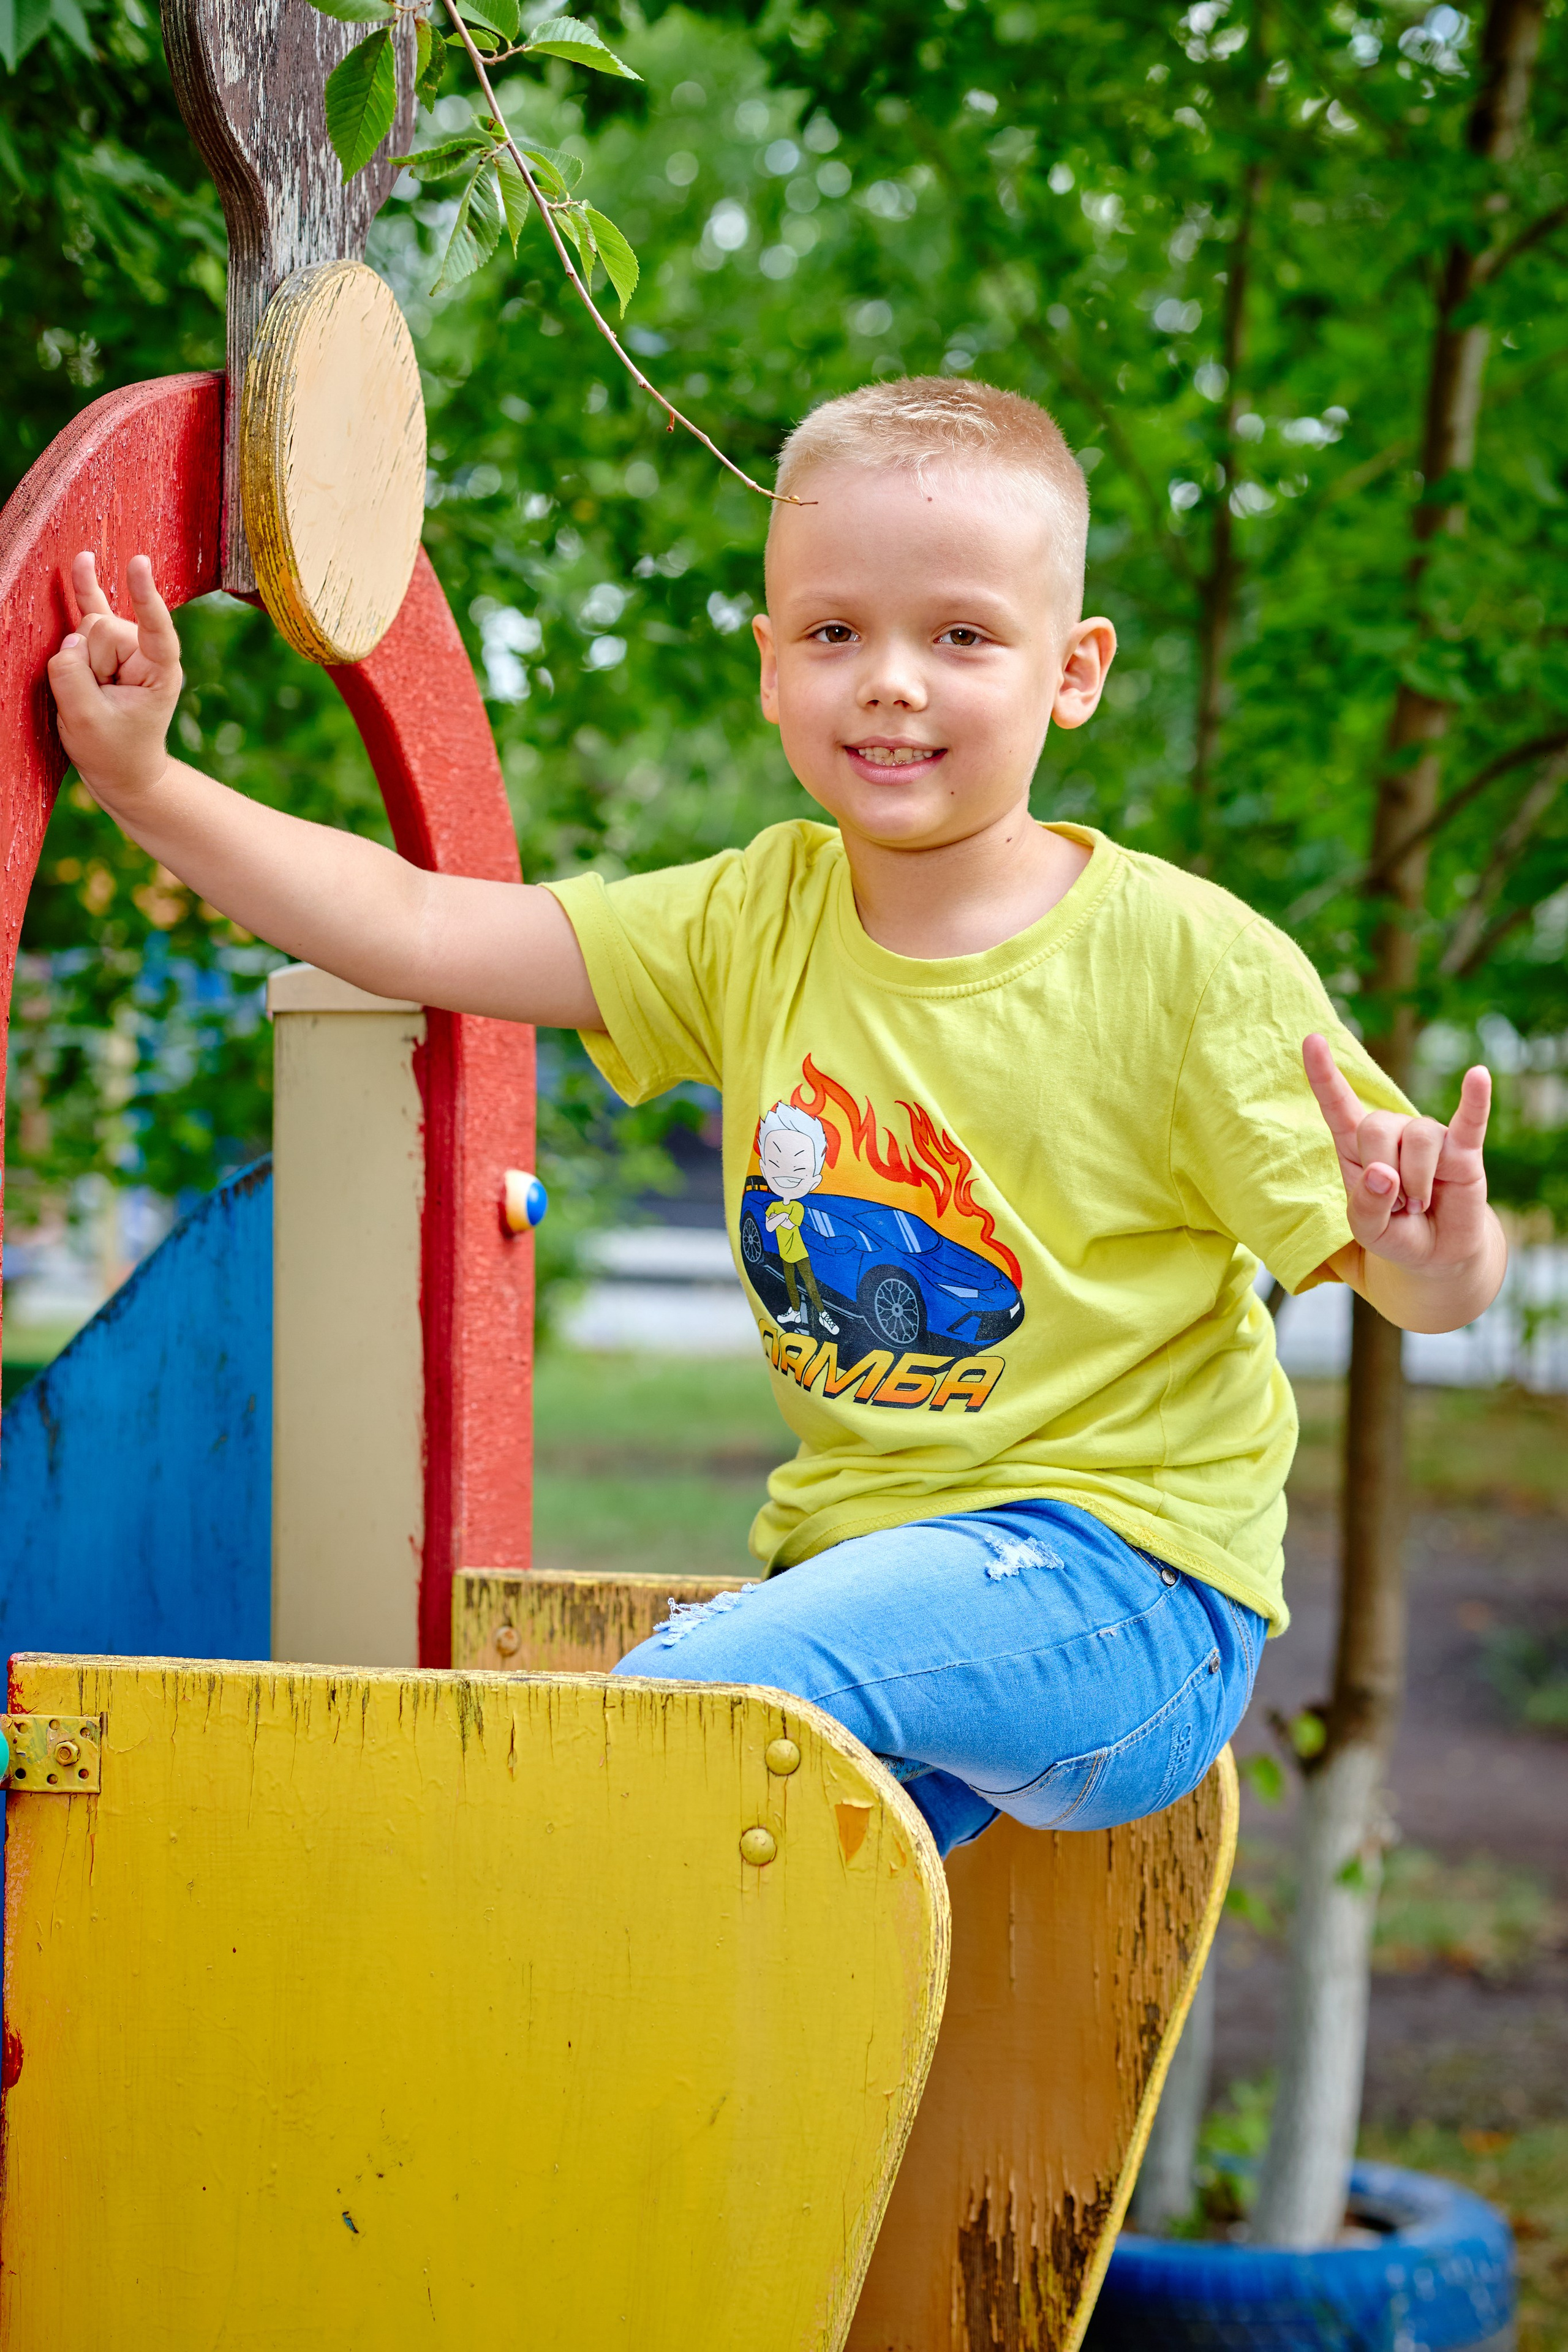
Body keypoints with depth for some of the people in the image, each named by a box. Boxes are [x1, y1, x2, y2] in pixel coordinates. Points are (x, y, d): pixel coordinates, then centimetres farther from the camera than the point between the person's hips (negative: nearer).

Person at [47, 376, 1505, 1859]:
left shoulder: (1186, 961, -10)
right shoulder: (756, 926, 5)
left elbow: (1410, 1270, -9)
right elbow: (414, 932, 1)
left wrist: (1434, 1263, -33)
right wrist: (147, 783, -7)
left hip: (1121, 1565, -5)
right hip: (853, 1550, 5)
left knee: (712, 1691, -28)